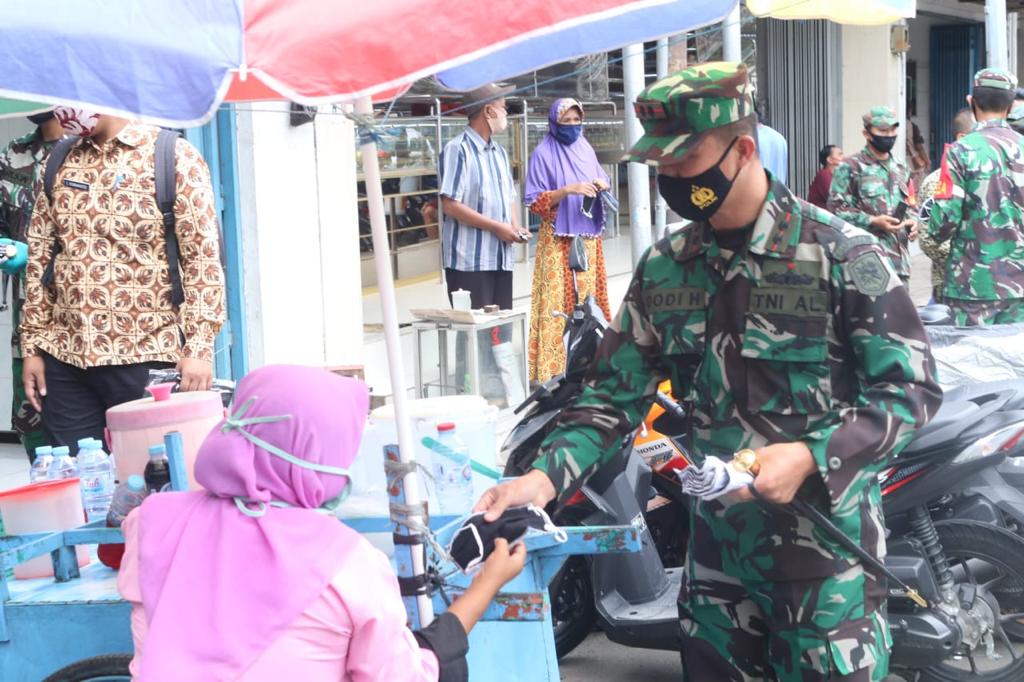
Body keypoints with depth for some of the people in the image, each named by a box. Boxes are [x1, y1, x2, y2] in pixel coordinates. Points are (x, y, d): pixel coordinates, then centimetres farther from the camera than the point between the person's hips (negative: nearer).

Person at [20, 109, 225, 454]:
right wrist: (32, 345, 8)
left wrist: (199, 347, -14)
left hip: (146, 356, -4)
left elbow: (203, 257, -7)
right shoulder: (60, 164, 11)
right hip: (65, 356, 4)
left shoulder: (173, 157, -3)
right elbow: (39, 258, 13)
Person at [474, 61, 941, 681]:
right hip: (716, 539, 5)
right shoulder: (664, 268, 3)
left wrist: (811, 457, -25)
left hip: (826, 534, -5)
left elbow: (913, 387, -11)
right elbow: (618, 391, 4)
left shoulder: (843, 255, -12)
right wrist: (547, 475, -12)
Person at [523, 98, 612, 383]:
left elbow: (601, 179, 21)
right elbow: (535, 202, -9)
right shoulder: (543, 154, -6)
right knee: (560, 300, -8)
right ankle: (556, 367, -7)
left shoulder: (585, 149, 10)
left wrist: (602, 185, -3)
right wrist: (568, 190, -22)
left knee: (589, 296, 7)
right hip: (558, 241, -6)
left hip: (588, 237, 6)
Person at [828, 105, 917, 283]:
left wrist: (913, 221, 7)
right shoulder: (850, 168, -2)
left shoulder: (900, 169, 20)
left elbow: (910, 206, 30)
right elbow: (837, 208, -8)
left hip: (899, 258, 7)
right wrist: (873, 221, -15)